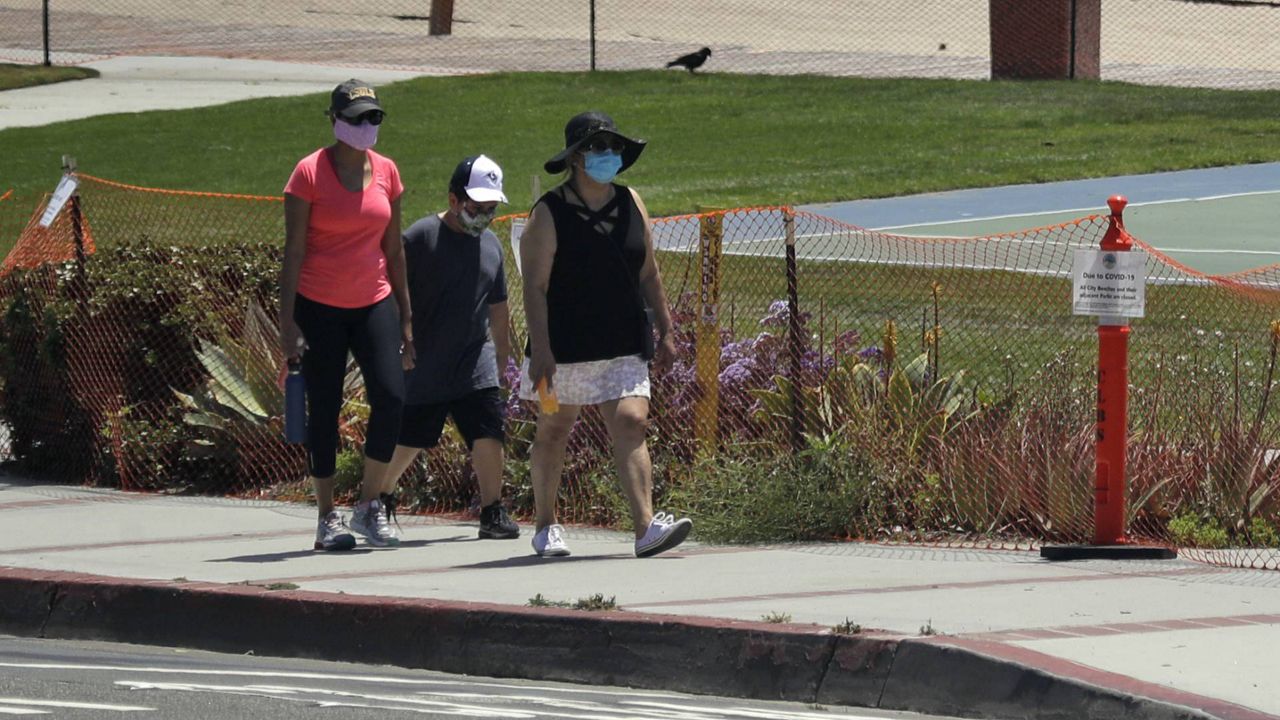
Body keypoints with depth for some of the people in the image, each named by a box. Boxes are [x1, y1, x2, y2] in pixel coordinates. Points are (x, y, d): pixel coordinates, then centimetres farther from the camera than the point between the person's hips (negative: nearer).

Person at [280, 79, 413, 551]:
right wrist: (287, 321, -12)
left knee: (391, 397, -12)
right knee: (324, 410, 0)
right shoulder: (310, 172, -6)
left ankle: (370, 505, 3)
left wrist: (406, 316, 13)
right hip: (319, 307, -4)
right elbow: (294, 250, -7)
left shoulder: (385, 172, 7)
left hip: (373, 303, 4)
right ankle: (327, 519, 8)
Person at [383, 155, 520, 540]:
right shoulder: (421, 237, -9)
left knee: (489, 434, -9)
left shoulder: (490, 244, 10)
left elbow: (498, 307, 20)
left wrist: (503, 358, 23)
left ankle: (492, 512, -1)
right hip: (424, 367, -4)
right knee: (406, 441, 2)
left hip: (475, 364, 4)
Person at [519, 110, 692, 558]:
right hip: (564, 349, -3)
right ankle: (546, 526, 26)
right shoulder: (549, 215, -7)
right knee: (553, 431, 10)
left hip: (623, 348, 3)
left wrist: (665, 332, 13)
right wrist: (540, 350, -19)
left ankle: (646, 527, -23)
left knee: (631, 425, -13)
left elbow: (648, 276, 16)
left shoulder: (631, 205, 8)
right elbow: (535, 287, -11)